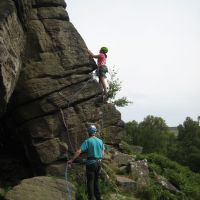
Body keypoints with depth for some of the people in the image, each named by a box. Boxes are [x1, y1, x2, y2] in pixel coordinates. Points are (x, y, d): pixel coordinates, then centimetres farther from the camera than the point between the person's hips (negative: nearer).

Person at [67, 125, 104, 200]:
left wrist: (71, 160, -14)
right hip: (99, 163, 6)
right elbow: (102, 153, 14)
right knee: (96, 181, 17)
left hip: (91, 163, -5)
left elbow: (79, 151, -17)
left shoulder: (87, 141, -10)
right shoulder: (100, 141, 6)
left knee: (90, 182, 1)